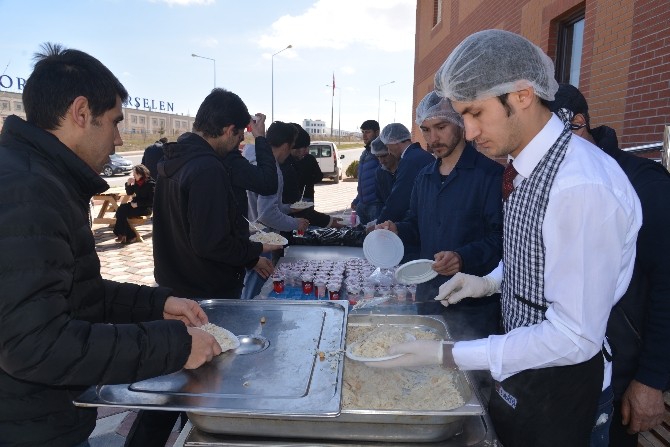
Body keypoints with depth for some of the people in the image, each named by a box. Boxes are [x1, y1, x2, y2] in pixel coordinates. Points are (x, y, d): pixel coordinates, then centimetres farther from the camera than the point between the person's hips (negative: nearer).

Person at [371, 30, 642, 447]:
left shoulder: (584, 187, -30)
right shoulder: (527, 166, -3)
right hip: (519, 362, 7)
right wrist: (491, 281, -3)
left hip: (560, 378, -7)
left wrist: (447, 354, -27)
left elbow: (576, 337, -28)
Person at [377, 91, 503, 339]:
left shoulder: (490, 173, -12)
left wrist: (464, 258, -31)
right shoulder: (425, 176, 12)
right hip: (428, 295, 7)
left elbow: (500, 236, -18)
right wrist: (396, 229, -1)